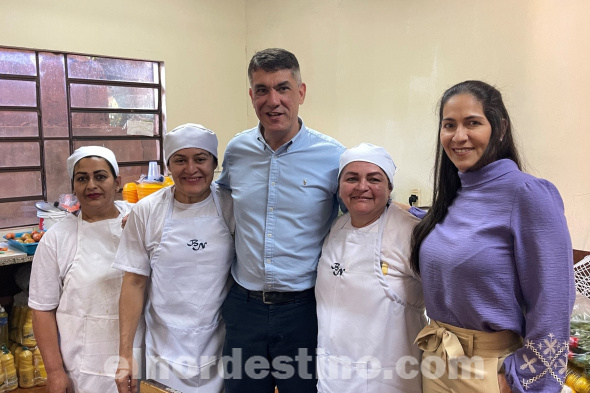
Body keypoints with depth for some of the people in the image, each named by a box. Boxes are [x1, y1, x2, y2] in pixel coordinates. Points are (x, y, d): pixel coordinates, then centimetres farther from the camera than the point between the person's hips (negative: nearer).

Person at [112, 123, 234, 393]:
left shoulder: (231, 208, -7)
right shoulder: (146, 212, -6)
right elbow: (135, 282, -2)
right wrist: (125, 355, -3)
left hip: (222, 348, 0)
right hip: (166, 350, 0)